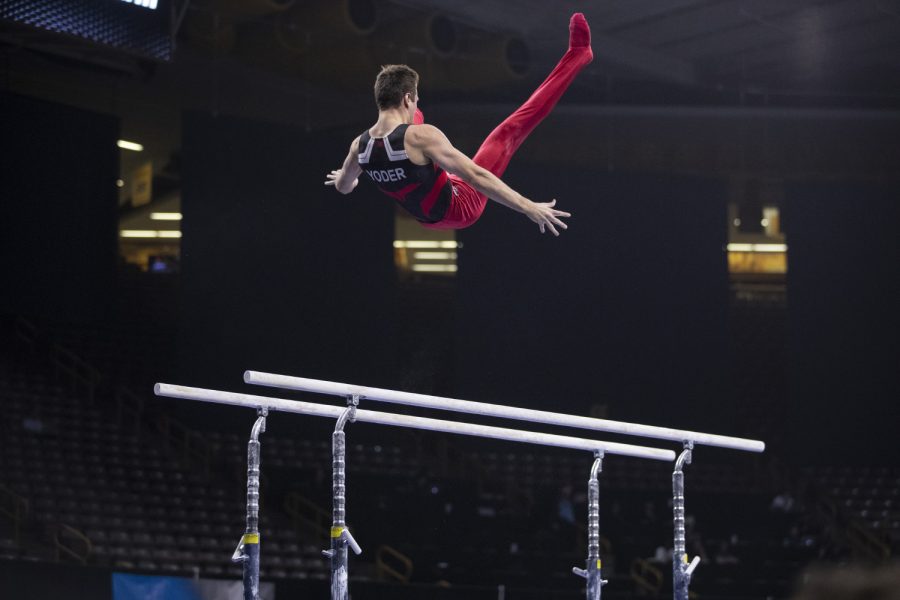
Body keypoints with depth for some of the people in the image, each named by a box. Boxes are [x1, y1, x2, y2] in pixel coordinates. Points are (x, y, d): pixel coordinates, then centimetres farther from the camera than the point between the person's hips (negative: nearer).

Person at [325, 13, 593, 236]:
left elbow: (342, 186, 10)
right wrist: (528, 207, -39)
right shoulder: (421, 136, -33)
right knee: (508, 131, -11)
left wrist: (344, 179, 37)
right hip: (460, 210, -7)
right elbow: (474, 175, -37)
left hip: (425, 216, 7)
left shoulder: (360, 145, -11)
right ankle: (577, 54, -9)